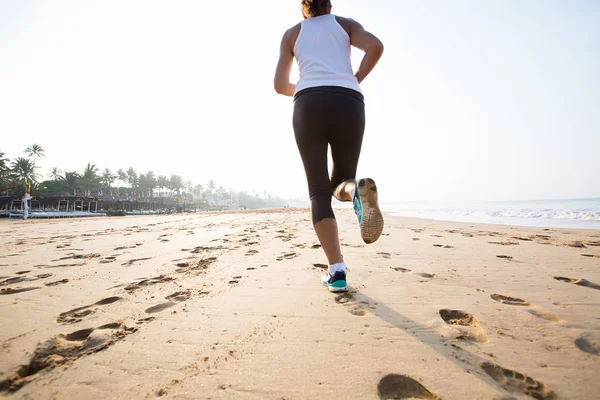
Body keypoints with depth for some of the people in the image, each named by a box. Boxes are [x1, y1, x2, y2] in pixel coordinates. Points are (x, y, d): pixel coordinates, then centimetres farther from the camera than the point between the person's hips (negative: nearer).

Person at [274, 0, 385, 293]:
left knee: (318, 193, 2)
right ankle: (357, 190, -25)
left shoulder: (292, 33, 25)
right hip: (349, 104, 1)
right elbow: (375, 46, 4)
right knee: (341, 184, 15)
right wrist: (355, 82, 16)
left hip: (309, 105, 0)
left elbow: (280, 85, 18)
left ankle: (337, 272, -11)